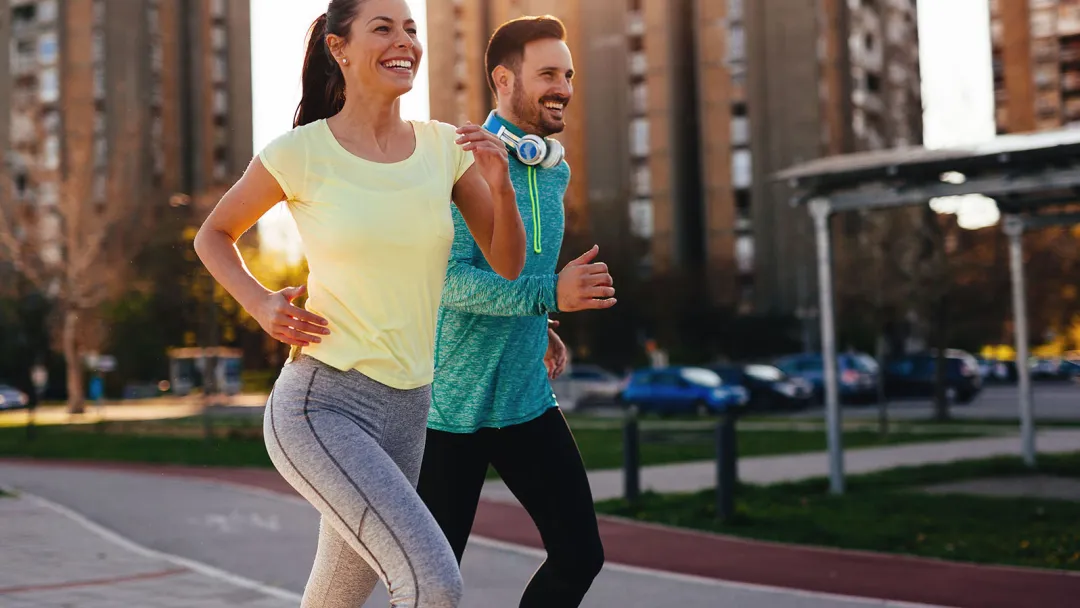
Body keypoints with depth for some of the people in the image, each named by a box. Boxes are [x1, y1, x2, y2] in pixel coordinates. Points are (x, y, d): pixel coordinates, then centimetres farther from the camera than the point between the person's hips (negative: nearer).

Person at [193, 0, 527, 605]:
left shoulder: (444, 146, 4)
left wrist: (500, 184, -12)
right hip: (319, 405, -5)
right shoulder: (300, 152, -7)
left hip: (406, 411, 6)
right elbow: (213, 236, 8)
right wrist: (263, 305, -9)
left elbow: (508, 263, 6)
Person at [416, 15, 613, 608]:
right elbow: (446, 277, -26)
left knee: (580, 555, 2)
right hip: (449, 404, -6)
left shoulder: (556, 172, 9)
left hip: (526, 399, 7)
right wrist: (549, 293, -33)